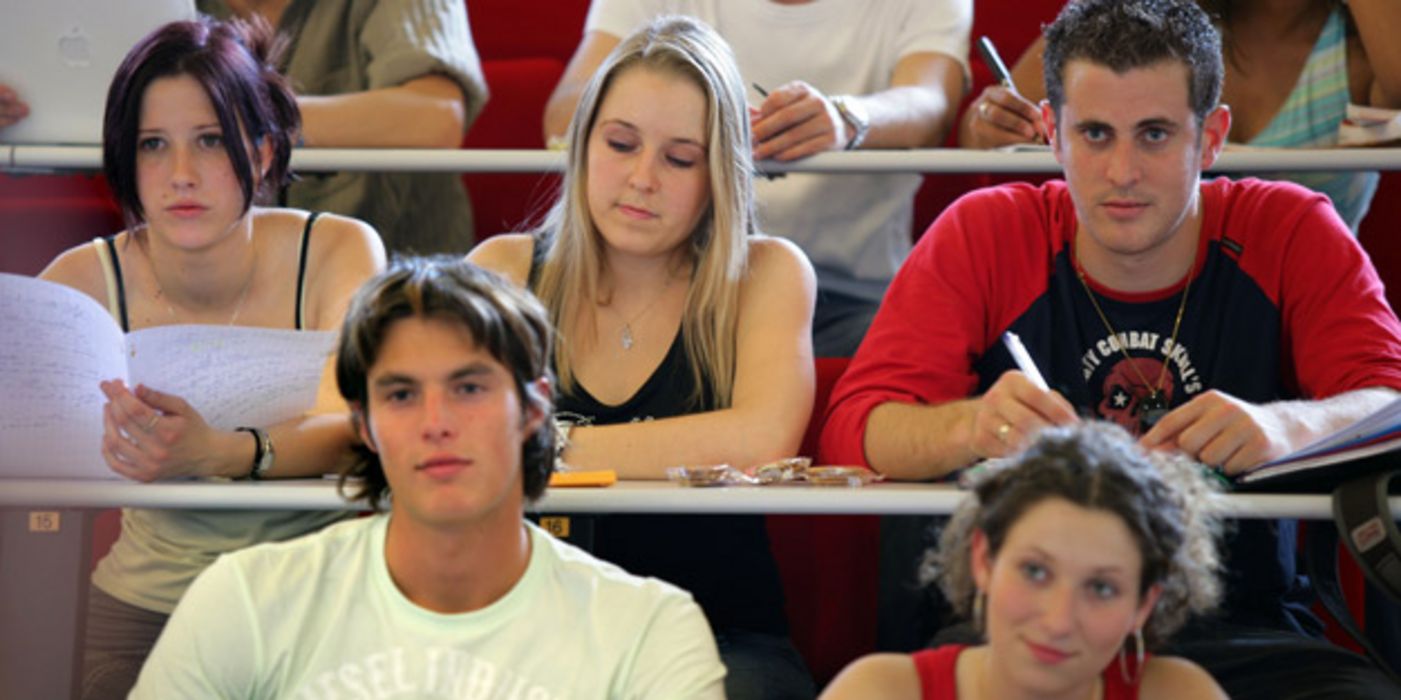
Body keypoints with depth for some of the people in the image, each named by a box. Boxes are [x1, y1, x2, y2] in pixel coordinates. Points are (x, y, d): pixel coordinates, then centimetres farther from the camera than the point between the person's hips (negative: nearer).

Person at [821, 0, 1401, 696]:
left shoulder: (1288, 233, 2)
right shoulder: (983, 236, 1)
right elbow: (851, 427, -7)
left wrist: (1282, 425, -33)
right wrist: (972, 426, -30)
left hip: (1238, 633, 1)